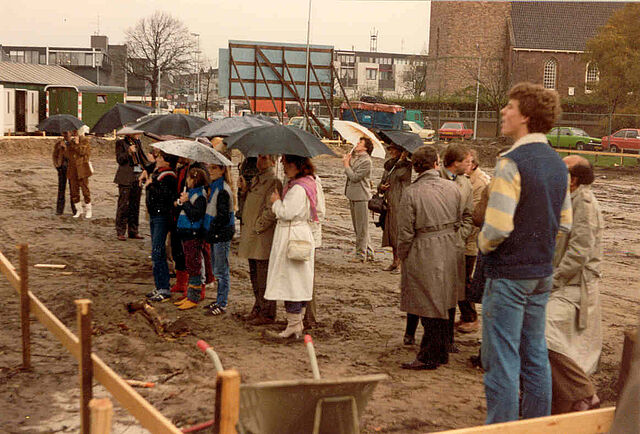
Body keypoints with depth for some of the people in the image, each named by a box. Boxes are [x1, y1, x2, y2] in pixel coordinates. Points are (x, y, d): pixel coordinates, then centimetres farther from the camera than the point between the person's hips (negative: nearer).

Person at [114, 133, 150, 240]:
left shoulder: (138, 143, 16)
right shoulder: (120, 143, -2)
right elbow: (119, 160, -9)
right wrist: (129, 152, -21)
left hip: (138, 178, 6)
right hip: (126, 179, -6)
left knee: (135, 205, 10)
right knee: (123, 205, -6)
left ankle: (133, 231, 17)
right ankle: (120, 232, 0)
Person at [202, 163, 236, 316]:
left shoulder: (223, 190, -16)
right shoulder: (214, 187, 14)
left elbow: (223, 216, -20)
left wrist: (211, 229, -13)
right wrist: (209, 232, 14)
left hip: (222, 235, -10)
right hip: (216, 235, 10)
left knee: (221, 271, -4)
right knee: (217, 269, 16)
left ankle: (222, 305, 2)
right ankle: (220, 300, 26)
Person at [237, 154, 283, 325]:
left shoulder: (273, 182, -14)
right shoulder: (256, 178, 15)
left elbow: (271, 212, -20)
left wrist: (257, 227, -15)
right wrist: (244, 189, 6)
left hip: (263, 237, -9)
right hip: (252, 236, 9)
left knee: (264, 277, -3)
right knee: (254, 274, 17)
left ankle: (267, 314, 6)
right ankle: (259, 308, 29)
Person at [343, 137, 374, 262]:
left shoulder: (366, 161, -14)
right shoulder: (354, 156, 14)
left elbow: (355, 177, -17)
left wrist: (346, 165, -7)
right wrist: (347, 159, 3)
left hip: (361, 196, -10)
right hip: (353, 195, 10)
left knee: (361, 228, -2)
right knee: (357, 227, 15)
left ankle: (361, 255, 5)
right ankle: (369, 253, 24)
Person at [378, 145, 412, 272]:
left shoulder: (407, 165, -4)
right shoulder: (389, 166, 19)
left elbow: (401, 175, -21)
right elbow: (381, 183, 24)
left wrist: (401, 160, -12)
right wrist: (381, 187, 1)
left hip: (400, 204, -8)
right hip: (390, 203, 8)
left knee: (399, 232, -10)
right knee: (391, 232, 10)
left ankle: (401, 262, -6)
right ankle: (395, 261, 19)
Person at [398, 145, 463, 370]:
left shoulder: (411, 193, -14)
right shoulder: (452, 188, 1)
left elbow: (406, 232, -12)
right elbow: (459, 220, 10)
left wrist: (402, 256, 1)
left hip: (425, 254, -5)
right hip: (451, 249, 6)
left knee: (429, 307, 2)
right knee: (444, 304, 17)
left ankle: (429, 357, 9)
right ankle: (442, 352, 29)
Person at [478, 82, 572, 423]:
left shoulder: (512, 162, -18)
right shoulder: (557, 163, 9)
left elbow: (497, 228, -24)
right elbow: (564, 222, 16)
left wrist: (483, 243, -4)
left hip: (508, 274, -8)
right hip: (542, 274, 9)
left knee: (501, 361, -1)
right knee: (535, 357, 16)